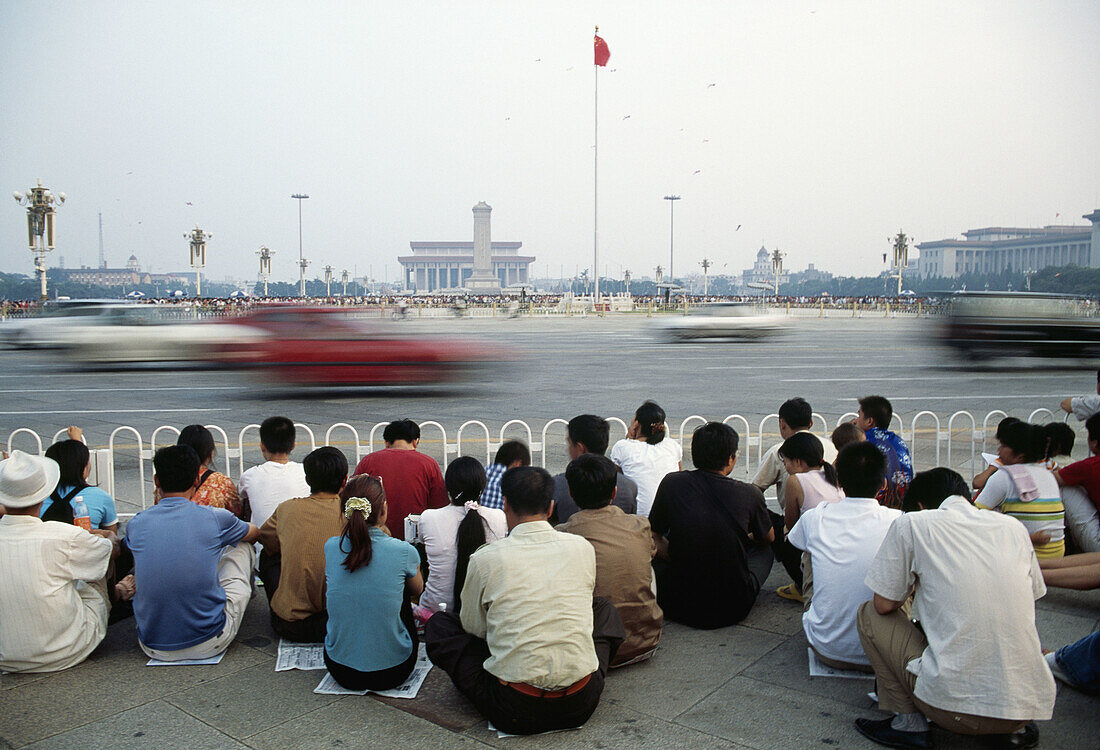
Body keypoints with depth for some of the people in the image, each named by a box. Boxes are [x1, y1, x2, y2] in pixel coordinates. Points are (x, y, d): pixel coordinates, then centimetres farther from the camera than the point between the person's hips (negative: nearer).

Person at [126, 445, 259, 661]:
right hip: (210, 644, -2)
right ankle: (245, 593, 49)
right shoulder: (215, 517, -9)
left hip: (153, 647, 3)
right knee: (243, 547, 18)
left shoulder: (135, 524, -3)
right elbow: (254, 533, 17)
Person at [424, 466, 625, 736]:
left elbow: (472, 627, 9)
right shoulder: (582, 548, 1)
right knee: (603, 607, 27)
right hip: (580, 705, 3)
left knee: (438, 624, 16)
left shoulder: (485, 559, -6)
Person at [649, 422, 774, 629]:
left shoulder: (671, 484, -9)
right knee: (763, 549, 27)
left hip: (681, 609, 0)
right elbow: (768, 538, 13)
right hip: (735, 610, 0)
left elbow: (655, 540, 3)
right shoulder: (750, 494, -9)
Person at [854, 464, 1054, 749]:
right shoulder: (1013, 527, 11)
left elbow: (885, 605, 0)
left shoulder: (911, 524, -3)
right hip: (1032, 702, 5)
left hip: (958, 706, -5)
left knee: (870, 614, 14)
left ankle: (909, 723, 7)